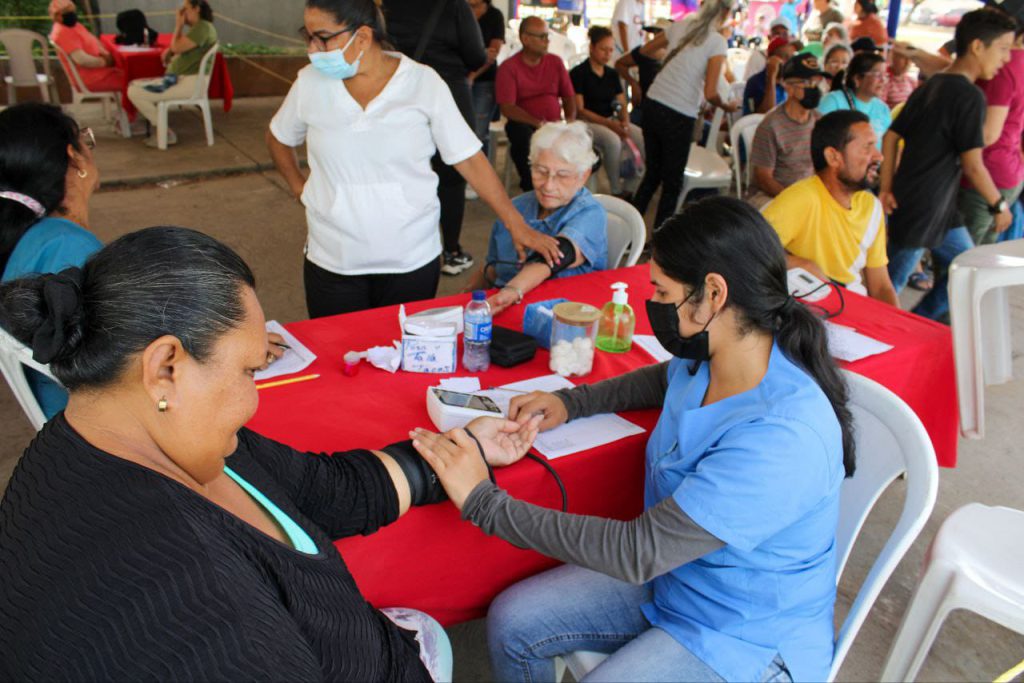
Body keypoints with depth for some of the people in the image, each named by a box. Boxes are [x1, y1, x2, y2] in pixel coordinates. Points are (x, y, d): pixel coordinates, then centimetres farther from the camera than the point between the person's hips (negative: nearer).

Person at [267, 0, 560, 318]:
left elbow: (469, 159, -7)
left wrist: (517, 226, -9)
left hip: (413, 259, -1)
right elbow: (277, 138, 18)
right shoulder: (310, 82, -1)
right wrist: (299, 187, 7)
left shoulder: (424, 83, -9)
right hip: (332, 261, 2)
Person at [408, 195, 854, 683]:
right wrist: (570, 402, 1)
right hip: (670, 576, 7)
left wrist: (483, 502, -31)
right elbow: (664, 380, 17)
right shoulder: (705, 358, -9)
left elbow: (639, 552, -34)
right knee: (510, 625, 1)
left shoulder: (781, 439, -35)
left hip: (745, 641, -7)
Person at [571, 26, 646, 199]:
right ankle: (616, 191, -19)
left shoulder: (612, 74, 13)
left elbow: (622, 105, 12)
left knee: (644, 138, -17)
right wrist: (609, 124, -21)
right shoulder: (578, 73, -6)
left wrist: (625, 122, -12)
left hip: (610, 120, 6)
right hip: (586, 123, -6)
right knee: (613, 140, -36)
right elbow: (579, 110, -12)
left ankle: (629, 190, -9)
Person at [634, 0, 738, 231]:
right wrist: (726, 106, 4)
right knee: (672, 182, 9)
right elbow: (710, 93, -15)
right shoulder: (717, 42, -10)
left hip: (652, 104, 6)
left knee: (652, 173, 21)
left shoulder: (680, 26, 6)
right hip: (678, 116, -6)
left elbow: (645, 51, 21)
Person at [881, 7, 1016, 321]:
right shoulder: (970, 96, -18)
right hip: (921, 211, -9)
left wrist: (886, 188, 7)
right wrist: (999, 205, -5)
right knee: (887, 286, 3)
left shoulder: (929, 86, 8)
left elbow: (891, 137, 10)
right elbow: (972, 165, -19)